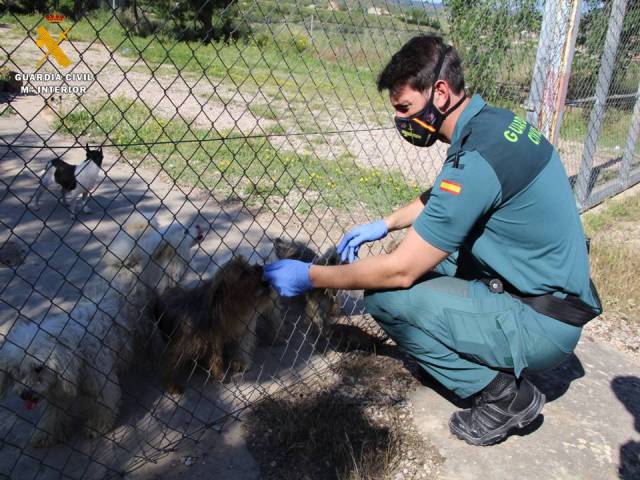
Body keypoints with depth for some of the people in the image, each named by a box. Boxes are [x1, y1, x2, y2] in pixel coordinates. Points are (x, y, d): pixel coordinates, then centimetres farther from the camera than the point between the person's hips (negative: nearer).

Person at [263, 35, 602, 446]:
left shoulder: (476, 160, -27)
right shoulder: (495, 120, 2)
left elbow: (400, 271, -23)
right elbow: (441, 199, 21)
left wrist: (311, 277, -13)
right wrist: (386, 224, 11)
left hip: (542, 326, -9)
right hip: (554, 286, 9)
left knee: (386, 296, -16)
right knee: (425, 250, 15)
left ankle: (503, 393, -1)